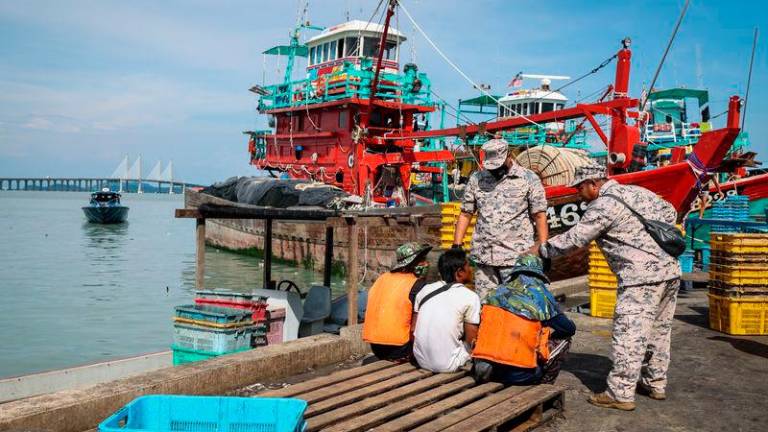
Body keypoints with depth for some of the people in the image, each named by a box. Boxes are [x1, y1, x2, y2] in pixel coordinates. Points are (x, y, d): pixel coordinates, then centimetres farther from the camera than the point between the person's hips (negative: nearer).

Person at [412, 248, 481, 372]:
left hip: (421, 361, 4)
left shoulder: (425, 289, 5)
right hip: (448, 365, -4)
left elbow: (413, 330, 8)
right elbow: (471, 340, -7)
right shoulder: (470, 297, -8)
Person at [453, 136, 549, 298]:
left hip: (517, 257, -3)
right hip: (483, 257, 3)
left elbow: (540, 217, -1)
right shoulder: (476, 178, 9)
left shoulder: (529, 179, 1)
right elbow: (465, 214, 11)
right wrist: (456, 246, 5)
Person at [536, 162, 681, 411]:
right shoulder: (637, 191, 15)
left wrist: (541, 250, 2)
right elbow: (668, 212, 24)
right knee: (659, 330, 18)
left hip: (642, 277, -10)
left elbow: (574, 239, -9)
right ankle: (655, 384, 30)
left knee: (628, 334, -5)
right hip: (671, 270, 10)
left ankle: (621, 394, -1)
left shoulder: (603, 206, -11)